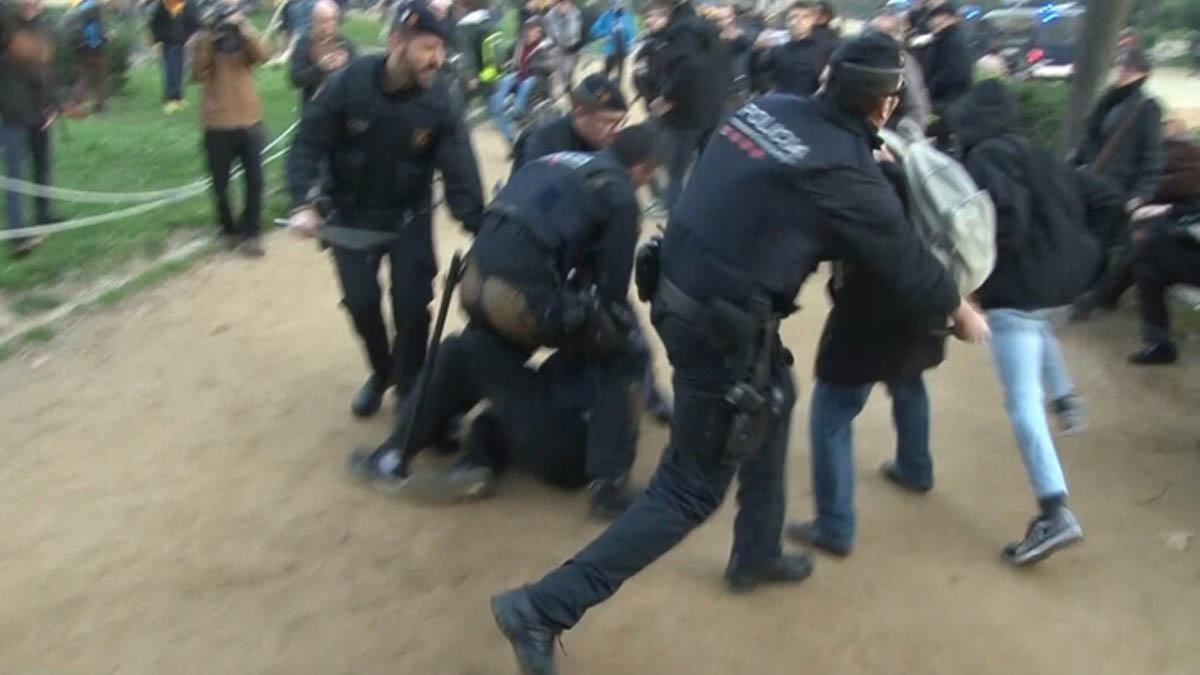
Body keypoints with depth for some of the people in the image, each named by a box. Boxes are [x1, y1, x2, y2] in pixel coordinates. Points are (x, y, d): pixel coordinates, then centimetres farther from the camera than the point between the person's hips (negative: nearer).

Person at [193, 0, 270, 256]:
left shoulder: (246, 38, 5)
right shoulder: (205, 38, 1)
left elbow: (263, 54, -17)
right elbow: (198, 73, -14)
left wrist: (243, 26, -26)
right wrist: (208, 38, -20)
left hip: (249, 122, 1)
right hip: (218, 125, -1)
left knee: (254, 180, 0)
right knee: (220, 183, 9)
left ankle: (249, 232, 11)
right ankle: (229, 229, 28)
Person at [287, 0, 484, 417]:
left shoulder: (439, 102, -19)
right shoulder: (349, 83, -21)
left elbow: (460, 173, -21)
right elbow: (308, 144, -13)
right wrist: (305, 203, -26)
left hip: (409, 216, 0)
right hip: (352, 213, 0)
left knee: (412, 305, -4)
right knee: (361, 302, 3)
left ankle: (409, 384, 22)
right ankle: (381, 373, 33)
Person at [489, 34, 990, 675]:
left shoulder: (769, 106, 3)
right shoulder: (848, 176, -14)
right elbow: (906, 262, 1)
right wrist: (959, 309, 21)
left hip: (678, 288, 8)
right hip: (720, 328, -8)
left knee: (773, 397, 29)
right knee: (691, 489, 5)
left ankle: (756, 554, 45)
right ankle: (543, 607, 5)